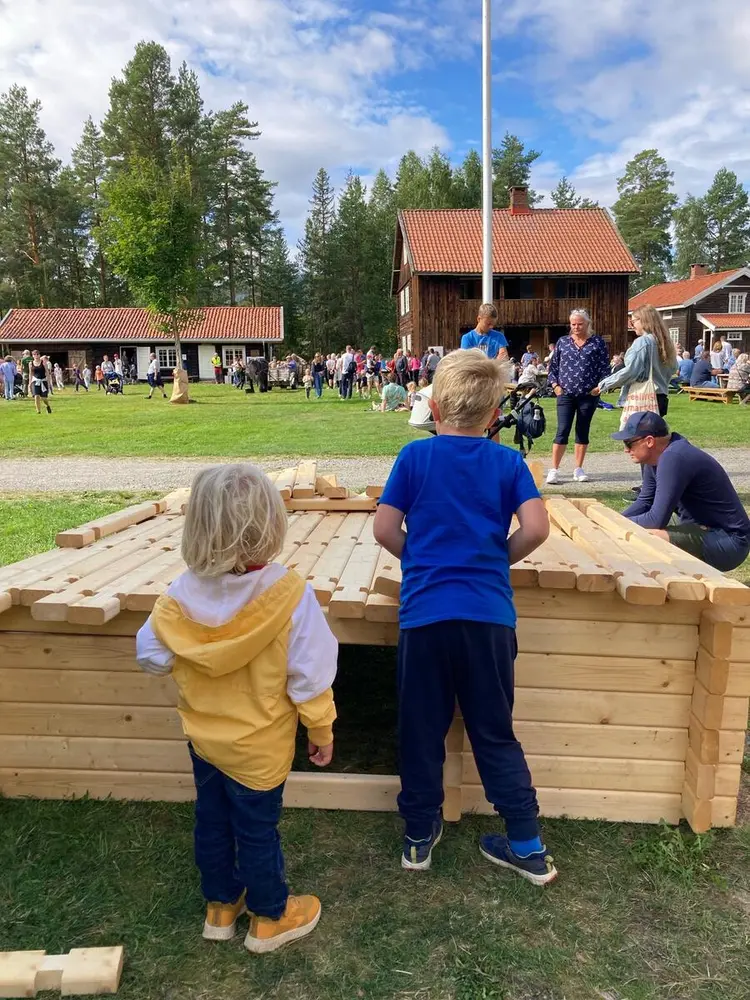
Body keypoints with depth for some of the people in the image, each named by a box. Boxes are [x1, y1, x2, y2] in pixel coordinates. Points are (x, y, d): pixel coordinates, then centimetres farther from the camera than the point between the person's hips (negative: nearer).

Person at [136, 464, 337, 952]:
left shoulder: (184, 593, -17)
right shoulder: (289, 593, -28)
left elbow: (151, 654, -6)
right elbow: (310, 673, -21)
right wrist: (321, 730, -6)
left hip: (203, 736, 4)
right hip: (258, 746, -4)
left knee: (212, 822, 24)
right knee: (257, 831, 16)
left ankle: (221, 906, 46)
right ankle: (270, 918, 39)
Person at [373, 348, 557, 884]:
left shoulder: (415, 456, 0)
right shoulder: (509, 462, 3)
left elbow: (385, 530, -3)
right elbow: (536, 528, -8)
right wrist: (499, 559, 10)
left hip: (425, 612, -1)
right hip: (489, 613, 1)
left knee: (421, 730, 15)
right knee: (495, 732, 15)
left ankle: (420, 835, 31)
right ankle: (528, 845, 24)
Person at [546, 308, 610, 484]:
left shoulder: (597, 342, 3)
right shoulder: (562, 342, 7)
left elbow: (605, 367, 3)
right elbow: (553, 366, 11)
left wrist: (600, 386, -8)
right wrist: (555, 384, -1)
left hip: (589, 395, 0)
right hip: (566, 394, 0)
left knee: (583, 431, 8)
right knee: (562, 431, -6)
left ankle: (578, 469, 16)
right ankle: (554, 470, -1)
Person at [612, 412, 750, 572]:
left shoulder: (673, 458, -26)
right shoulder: (656, 458, 2)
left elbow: (657, 520, -27)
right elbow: (644, 502, 14)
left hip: (728, 541, -10)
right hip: (706, 531, 10)